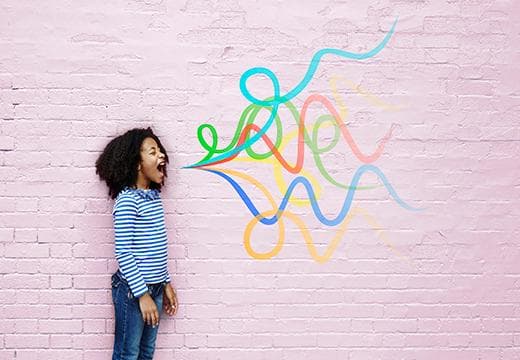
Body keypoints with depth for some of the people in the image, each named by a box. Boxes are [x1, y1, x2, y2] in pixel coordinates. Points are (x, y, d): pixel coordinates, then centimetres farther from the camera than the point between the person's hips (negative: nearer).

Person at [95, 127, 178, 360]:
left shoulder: (154, 196, 7)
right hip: (132, 290, -8)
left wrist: (166, 284, 16)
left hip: (154, 287, 8)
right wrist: (142, 294, -18)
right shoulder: (127, 200, -17)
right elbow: (123, 253, -19)